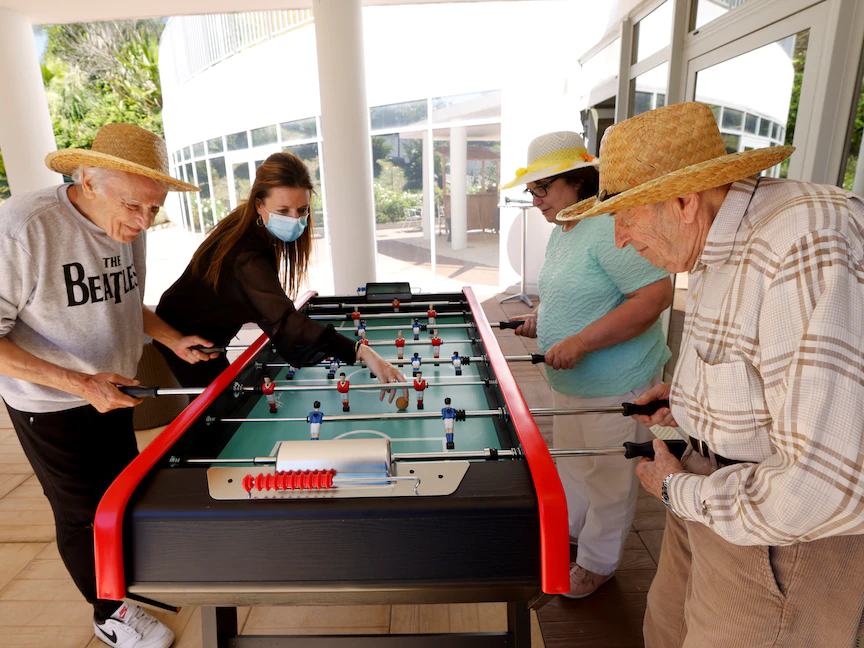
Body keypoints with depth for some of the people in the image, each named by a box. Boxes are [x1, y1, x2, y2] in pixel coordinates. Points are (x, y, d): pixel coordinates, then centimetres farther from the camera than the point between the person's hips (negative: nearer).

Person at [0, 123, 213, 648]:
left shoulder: (128, 228, -5)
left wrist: (172, 340, -5)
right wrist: (79, 383, -33)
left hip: (112, 391, 7)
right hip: (52, 407, -7)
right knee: (85, 513, 11)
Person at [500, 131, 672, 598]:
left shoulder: (609, 228, -23)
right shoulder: (560, 232, 8)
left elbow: (656, 295, -29)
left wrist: (580, 342, -31)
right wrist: (540, 318, 5)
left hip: (615, 387, -9)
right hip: (568, 381, 9)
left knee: (608, 478, 11)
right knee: (568, 459, 25)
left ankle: (597, 563, 33)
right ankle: (569, 528, 49)